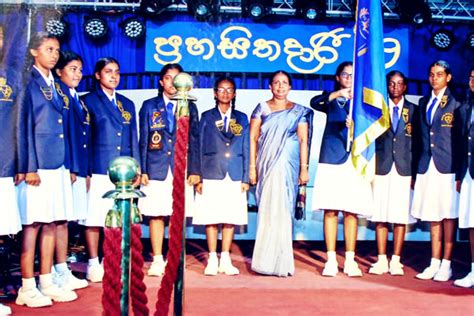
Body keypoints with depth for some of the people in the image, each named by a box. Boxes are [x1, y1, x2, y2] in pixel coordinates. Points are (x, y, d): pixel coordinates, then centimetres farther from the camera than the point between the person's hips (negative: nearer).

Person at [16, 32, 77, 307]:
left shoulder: (55, 86, 18)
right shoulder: (28, 83, -4)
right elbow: (24, 125, -9)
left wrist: (68, 165, 13)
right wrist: (29, 168, -14)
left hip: (57, 166, 7)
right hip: (37, 167, -7)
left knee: (51, 223, 9)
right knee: (33, 225, -3)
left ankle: (47, 283, 18)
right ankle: (27, 289, 6)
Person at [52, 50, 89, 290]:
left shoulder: (78, 100, 20)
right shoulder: (56, 95, -5)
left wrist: (86, 171, 13)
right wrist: (67, 168, -18)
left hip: (79, 169, 8)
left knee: (66, 219, 10)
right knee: (61, 219, -4)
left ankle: (63, 273, 15)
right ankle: (60, 274, 2)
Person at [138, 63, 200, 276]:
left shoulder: (190, 107, 12)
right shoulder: (149, 106, 11)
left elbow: (194, 141, 9)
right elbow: (143, 140, 7)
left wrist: (195, 170, 2)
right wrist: (142, 170, -1)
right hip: (156, 168, 0)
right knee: (156, 215, -1)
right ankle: (157, 261, 7)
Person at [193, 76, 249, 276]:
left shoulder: (241, 119, 12)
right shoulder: (207, 117, 7)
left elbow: (246, 149, 10)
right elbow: (199, 148, 5)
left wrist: (245, 178, 3)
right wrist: (198, 177, -2)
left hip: (234, 175, 2)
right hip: (212, 174, -1)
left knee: (231, 218, 3)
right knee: (211, 218, 0)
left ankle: (225, 260, 12)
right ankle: (212, 260, 9)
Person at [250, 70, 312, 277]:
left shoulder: (299, 111, 9)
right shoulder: (262, 109, 8)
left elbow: (303, 140, 4)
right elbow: (253, 138, 5)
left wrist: (304, 168, -4)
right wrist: (252, 167, -3)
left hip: (287, 166, 0)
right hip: (266, 165, 0)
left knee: (283, 209, -3)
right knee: (267, 210, 1)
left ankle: (280, 261, 6)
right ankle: (266, 260, 9)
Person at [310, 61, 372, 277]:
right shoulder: (330, 99, 13)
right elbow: (314, 103, -9)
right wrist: (336, 94, -26)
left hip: (354, 161, 1)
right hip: (331, 159, -1)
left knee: (351, 212, 1)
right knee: (330, 211, -2)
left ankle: (350, 261, 7)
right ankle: (331, 260, 3)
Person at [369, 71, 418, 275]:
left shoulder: (413, 110, 9)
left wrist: (415, 171, 1)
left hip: (404, 168, 0)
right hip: (381, 167, 0)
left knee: (400, 217, 0)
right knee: (380, 216, 2)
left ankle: (396, 261, 8)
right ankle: (382, 260, 10)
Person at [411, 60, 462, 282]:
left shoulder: (456, 104, -1)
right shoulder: (423, 103, 15)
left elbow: (461, 141, -3)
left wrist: (459, 174, -9)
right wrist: (415, 170, 9)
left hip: (448, 168, -5)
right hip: (426, 167, 5)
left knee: (448, 216, 2)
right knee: (432, 217, 9)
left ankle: (446, 264, 9)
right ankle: (434, 263, 17)